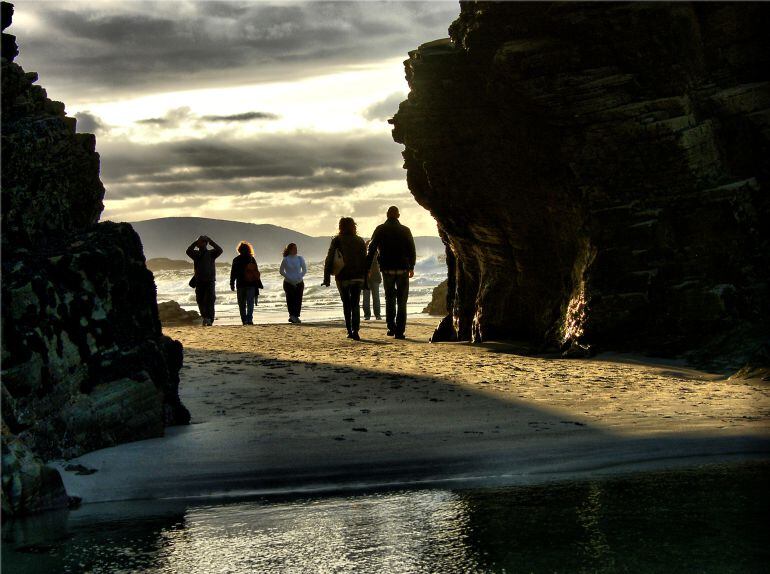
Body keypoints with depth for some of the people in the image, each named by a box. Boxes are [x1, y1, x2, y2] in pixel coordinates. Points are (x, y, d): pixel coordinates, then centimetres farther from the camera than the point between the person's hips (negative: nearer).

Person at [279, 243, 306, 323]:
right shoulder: (286, 260, -3)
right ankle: (292, 315, -3)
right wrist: (290, 278, -9)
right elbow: (281, 271, 1)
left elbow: (304, 270, 9)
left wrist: (299, 277, -6)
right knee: (290, 300, -7)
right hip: (289, 283, -2)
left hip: (299, 283, 2)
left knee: (298, 300, -4)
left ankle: (296, 316, 2)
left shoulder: (300, 258, 4)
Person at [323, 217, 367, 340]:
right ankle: (355, 331, -19)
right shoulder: (360, 241, 4)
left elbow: (329, 259, -7)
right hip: (357, 278, 1)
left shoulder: (337, 240, -3)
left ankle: (349, 330, 11)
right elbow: (365, 261, 4)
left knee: (346, 304, 13)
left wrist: (327, 278, -5)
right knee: (355, 305, -1)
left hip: (342, 277, -1)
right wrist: (365, 279, 8)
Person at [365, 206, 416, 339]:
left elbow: (371, 250, -4)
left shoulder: (380, 230, 0)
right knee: (401, 301, 5)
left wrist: (367, 269, 0)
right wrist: (411, 267, 16)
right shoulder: (405, 230, 0)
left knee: (389, 299, 18)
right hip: (402, 269, 0)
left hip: (387, 269, 1)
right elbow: (412, 250, 4)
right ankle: (399, 331, -1)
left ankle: (391, 327, 8)